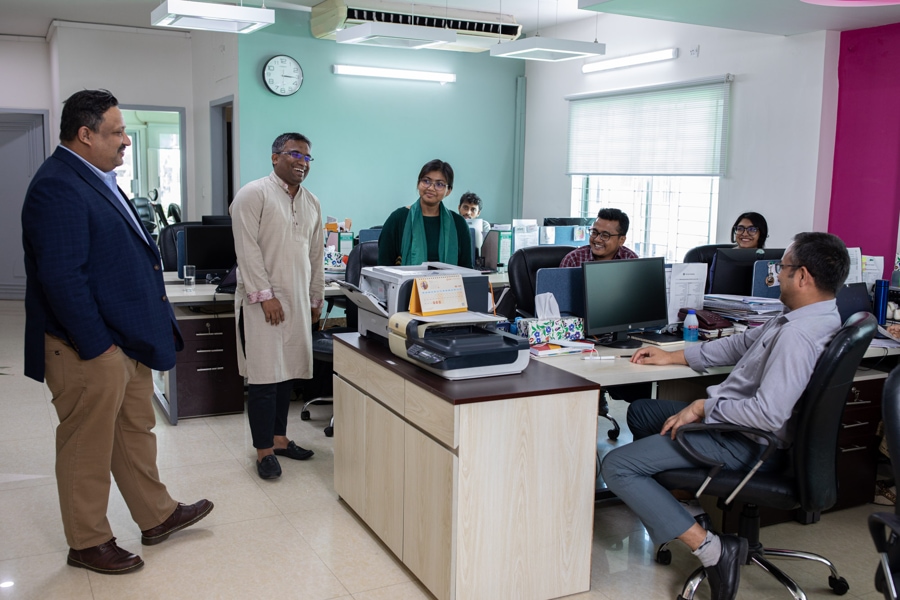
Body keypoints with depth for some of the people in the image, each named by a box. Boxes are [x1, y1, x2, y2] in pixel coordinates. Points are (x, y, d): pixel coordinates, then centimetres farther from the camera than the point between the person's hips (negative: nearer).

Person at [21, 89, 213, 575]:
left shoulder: (96, 179, 13)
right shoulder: (58, 188, -19)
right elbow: (61, 277, -24)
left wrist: (151, 331, 17)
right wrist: (98, 347, -21)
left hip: (127, 339, 10)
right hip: (88, 349, -10)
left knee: (137, 431, 20)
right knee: (88, 447, 6)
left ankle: (156, 516, 36)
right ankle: (88, 544, 23)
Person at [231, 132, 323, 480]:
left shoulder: (311, 203, 15)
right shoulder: (253, 195, -6)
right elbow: (248, 249, -13)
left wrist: (316, 298, 17)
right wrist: (265, 295, -17)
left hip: (298, 302, 6)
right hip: (263, 301, -6)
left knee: (288, 373, 11)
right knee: (265, 377, -3)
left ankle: (279, 438, 25)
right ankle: (264, 450, 7)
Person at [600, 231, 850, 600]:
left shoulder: (798, 335, -29)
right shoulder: (813, 317, 4)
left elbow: (768, 413, -35)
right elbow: (743, 344, 14)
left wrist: (702, 408, -20)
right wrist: (673, 357, 16)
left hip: (744, 442, -11)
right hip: (739, 421, 11)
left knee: (616, 467, -15)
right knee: (640, 411, 23)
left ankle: (710, 549, -14)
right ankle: (667, 498, 27)